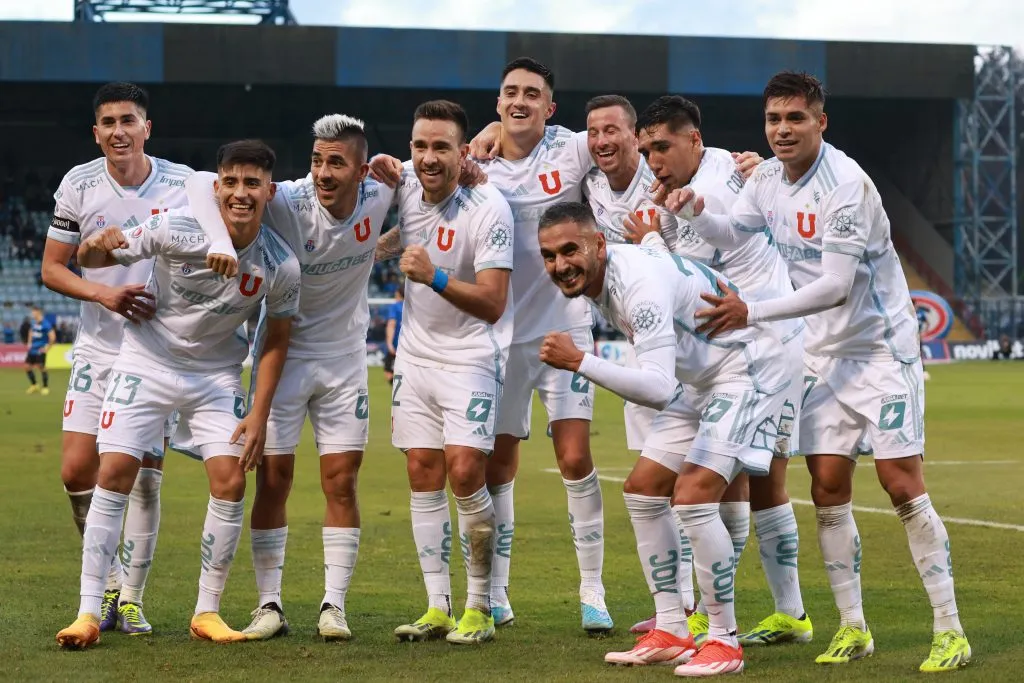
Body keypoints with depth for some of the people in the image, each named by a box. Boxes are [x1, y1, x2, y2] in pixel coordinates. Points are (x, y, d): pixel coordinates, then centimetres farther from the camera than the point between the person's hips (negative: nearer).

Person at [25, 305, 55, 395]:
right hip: (32, 349, 8)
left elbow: (53, 337, -19)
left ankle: (45, 388, 5)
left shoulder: (46, 324, -17)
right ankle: (34, 385, 24)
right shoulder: (34, 322, 7)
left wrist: (47, 347, -14)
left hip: (40, 350, -8)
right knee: (27, 366, 7)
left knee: (41, 367, -11)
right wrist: (29, 343, 19)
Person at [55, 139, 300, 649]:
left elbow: (275, 340, 0)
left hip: (216, 374, 2)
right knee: (114, 473, -12)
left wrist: (259, 415, -5)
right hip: (147, 360, -2)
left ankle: (207, 612, 5)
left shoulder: (281, 267, -15)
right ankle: (89, 612, -6)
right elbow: (88, 259, -12)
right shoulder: (176, 230, -22)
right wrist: (97, 247, -37)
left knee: (231, 482, -10)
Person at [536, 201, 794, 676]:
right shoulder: (595, 278, -3)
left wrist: (579, 362, -40)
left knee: (693, 495, -21)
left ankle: (725, 641, -10)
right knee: (643, 489, 7)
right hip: (702, 378, 10)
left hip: (748, 367, -10)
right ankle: (671, 634, 13)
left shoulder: (639, 283, -32)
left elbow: (659, 389, -40)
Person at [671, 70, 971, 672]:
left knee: (903, 486, -10)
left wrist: (752, 314, -28)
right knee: (829, 489, 1)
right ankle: (853, 628, 11)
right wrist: (696, 212, -7)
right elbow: (732, 232, 15)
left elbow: (836, 285, -26)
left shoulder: (846, 183, -21)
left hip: (881, 347, -7)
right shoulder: (768, 180, 2)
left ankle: (950, 630, -5)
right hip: (825, 354, 7)